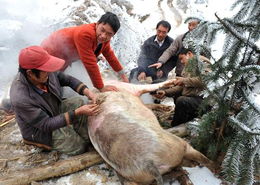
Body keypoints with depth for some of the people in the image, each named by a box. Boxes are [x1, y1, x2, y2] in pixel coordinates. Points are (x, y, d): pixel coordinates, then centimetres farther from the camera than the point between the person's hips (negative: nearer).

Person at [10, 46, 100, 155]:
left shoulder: (45, 73, -21)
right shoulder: (20, 99, -38)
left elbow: (67, 79, -4)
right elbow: (47, 125, -31)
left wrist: (88, 92, -19)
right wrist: (78, 112, -36)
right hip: (41, 130, -7)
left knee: (79, 102, -10)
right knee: (80, 147, -9)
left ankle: (86, 138, -1)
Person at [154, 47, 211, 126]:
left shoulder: (202, 62, -1)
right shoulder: (187, 68, 22)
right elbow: (181, 87, 13)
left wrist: (184, 80, -14)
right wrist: (165, 92, 0)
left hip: (201, 98, -9)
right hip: (188, 98, 9)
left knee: (181, 100, -28)